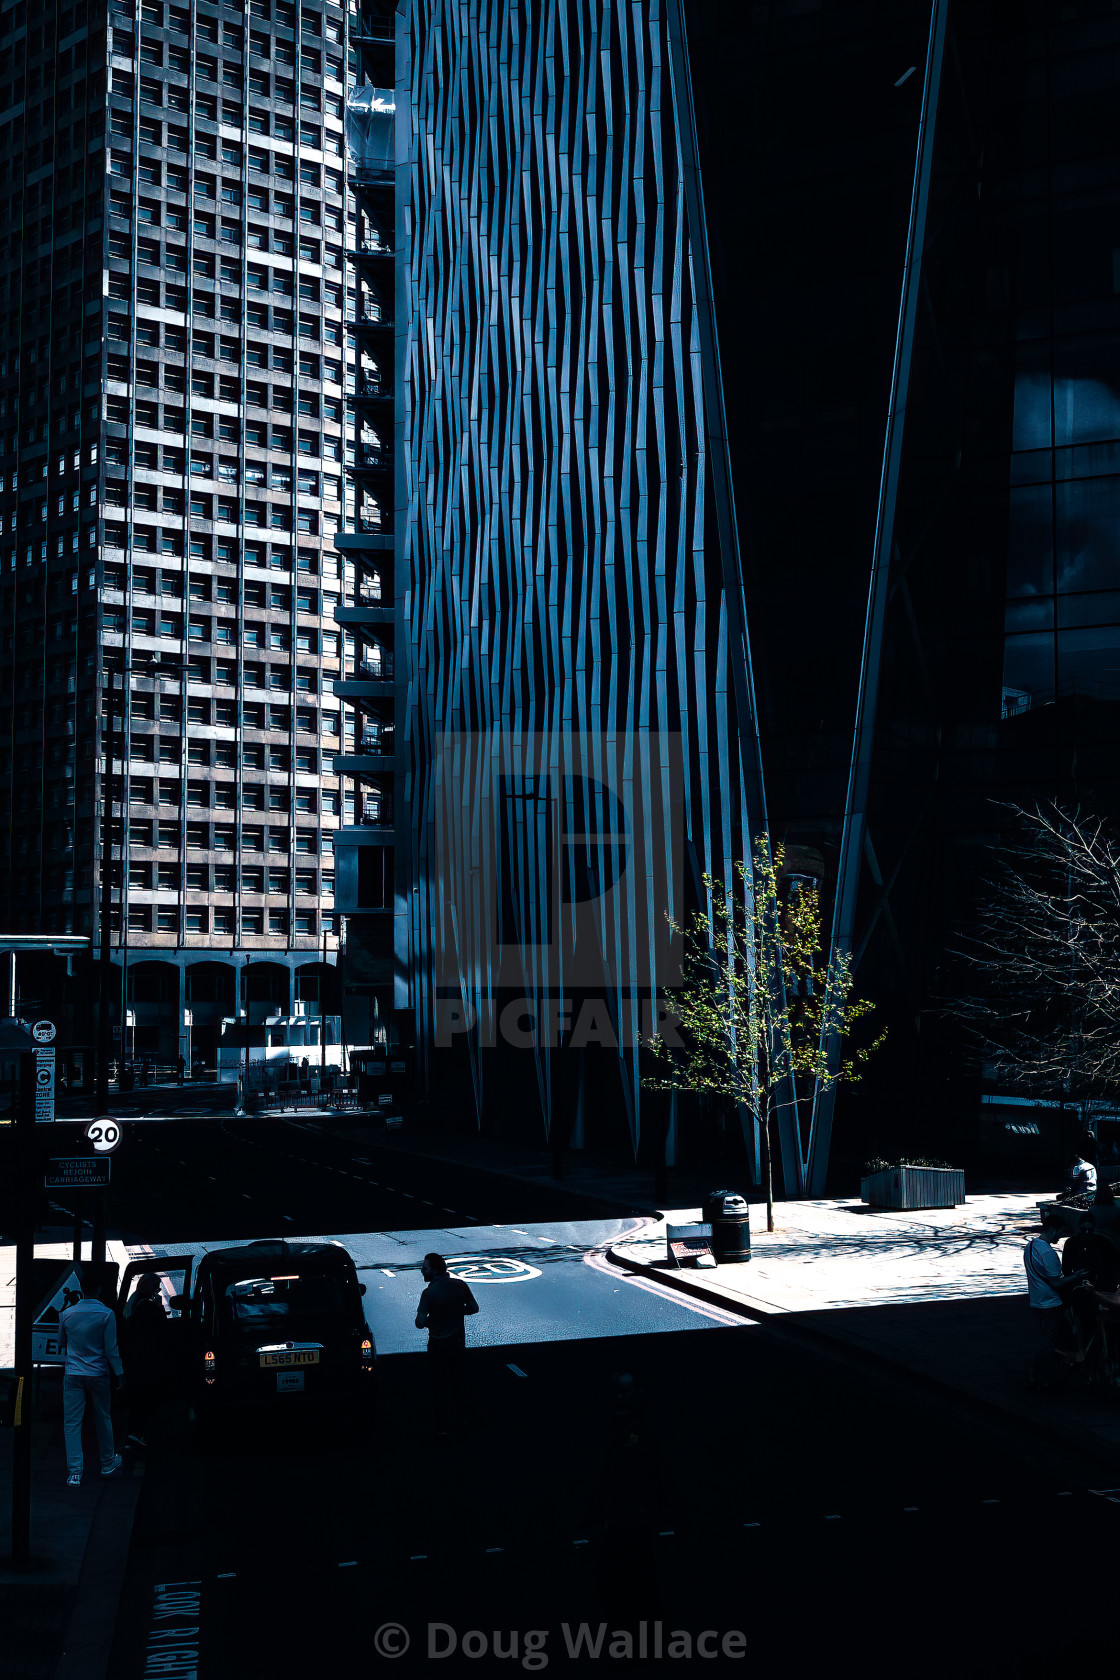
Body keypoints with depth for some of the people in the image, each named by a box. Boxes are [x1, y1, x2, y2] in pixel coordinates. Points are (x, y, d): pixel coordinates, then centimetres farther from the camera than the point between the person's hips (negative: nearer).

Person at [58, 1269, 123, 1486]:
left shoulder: (67, 1314, -1)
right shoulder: (106, 1314, -9)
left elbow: (61, 1343, 14)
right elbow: (111, 1348, -9)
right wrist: (119, 1373, 0)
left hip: (72, 1374, 1)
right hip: (98, 1375, -1)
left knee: (72, 1423, 1)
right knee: (103, 1419, 14)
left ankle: (74, 1472, -6)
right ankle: (108, 1463, 29)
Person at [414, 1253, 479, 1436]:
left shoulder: (429, 1293, -21)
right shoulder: (459, 1285, -7)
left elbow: (420, 1323, -23)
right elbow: (473, 1308, 2)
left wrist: (428, 1320, -2)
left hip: (438, 1344, -4)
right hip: (458, 1342, 4)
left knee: (440, 1385, 9)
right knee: (455, 1383, 19)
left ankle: (443, 1426, 14)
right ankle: (455, 1423, 29)